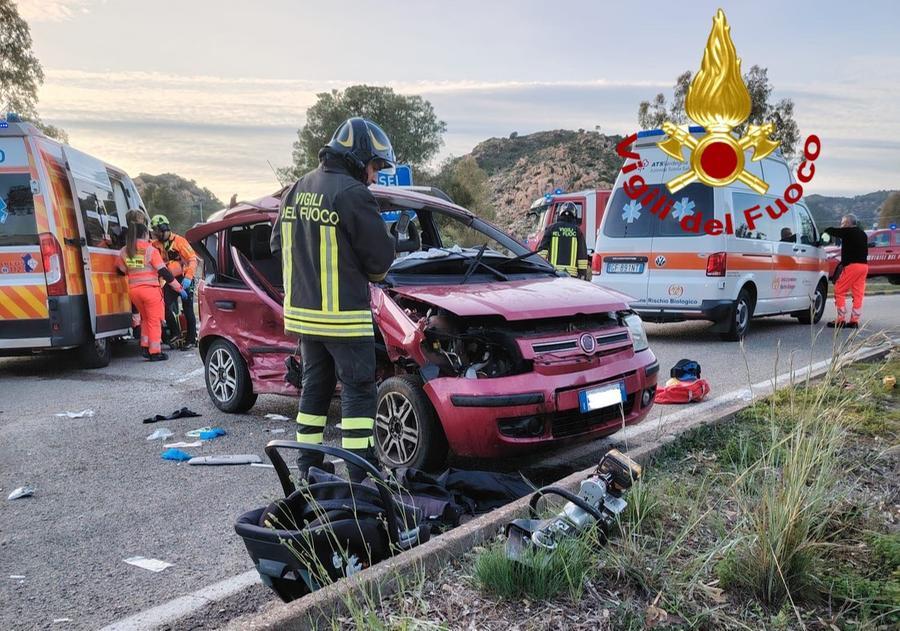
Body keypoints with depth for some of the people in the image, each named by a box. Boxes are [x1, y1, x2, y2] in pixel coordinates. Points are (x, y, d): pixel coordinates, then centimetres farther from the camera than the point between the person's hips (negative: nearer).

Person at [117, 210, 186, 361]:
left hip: (133, 290, 5)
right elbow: (164, 272, -10)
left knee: (146, 319, 23)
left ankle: (146, 347, 21)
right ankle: (155, 352, 9)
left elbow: (120, 271, 14)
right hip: (150, 289, -5)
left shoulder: (124, 252, 5)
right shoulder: (151, 250, -10)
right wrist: (179, 288, -5)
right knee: (154, 321, 6)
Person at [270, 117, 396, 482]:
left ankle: (308, 465, 24)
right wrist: (366, 274, 9)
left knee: (315, 386, 17)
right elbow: (381, 257, -12)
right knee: (358, 390, 0)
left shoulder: (297, 190, 11)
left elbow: (278, 244, 18)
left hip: (302, 311, 8)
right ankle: (361, 473, 1)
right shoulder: (352, 193, -14)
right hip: (343, 315, -8)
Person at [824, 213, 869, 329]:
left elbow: (831, 231, -4)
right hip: (864, 265, 8)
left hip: (852, 265, -8)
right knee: (858, 294, 7)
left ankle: (841, 319, -5)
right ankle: (854, 320, 8)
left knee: (839, 291, -2)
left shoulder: (848, 232, -7)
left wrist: (826, 231, 18)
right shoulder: (863, 234, 18)